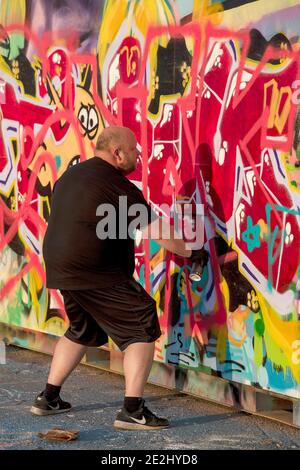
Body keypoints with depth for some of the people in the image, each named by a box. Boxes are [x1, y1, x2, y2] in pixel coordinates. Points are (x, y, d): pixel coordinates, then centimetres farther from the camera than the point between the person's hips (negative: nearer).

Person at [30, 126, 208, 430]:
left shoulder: (71, 175, 15)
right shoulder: (116, 184, -13)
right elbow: (156, 230, -12)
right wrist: (188, 251, 0)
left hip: (61, 268, 9)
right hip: (97, 276, -9)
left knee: (80, 331, 27)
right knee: (143, 330, -4)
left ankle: (48, 399, 30)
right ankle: (132, 411, -10)